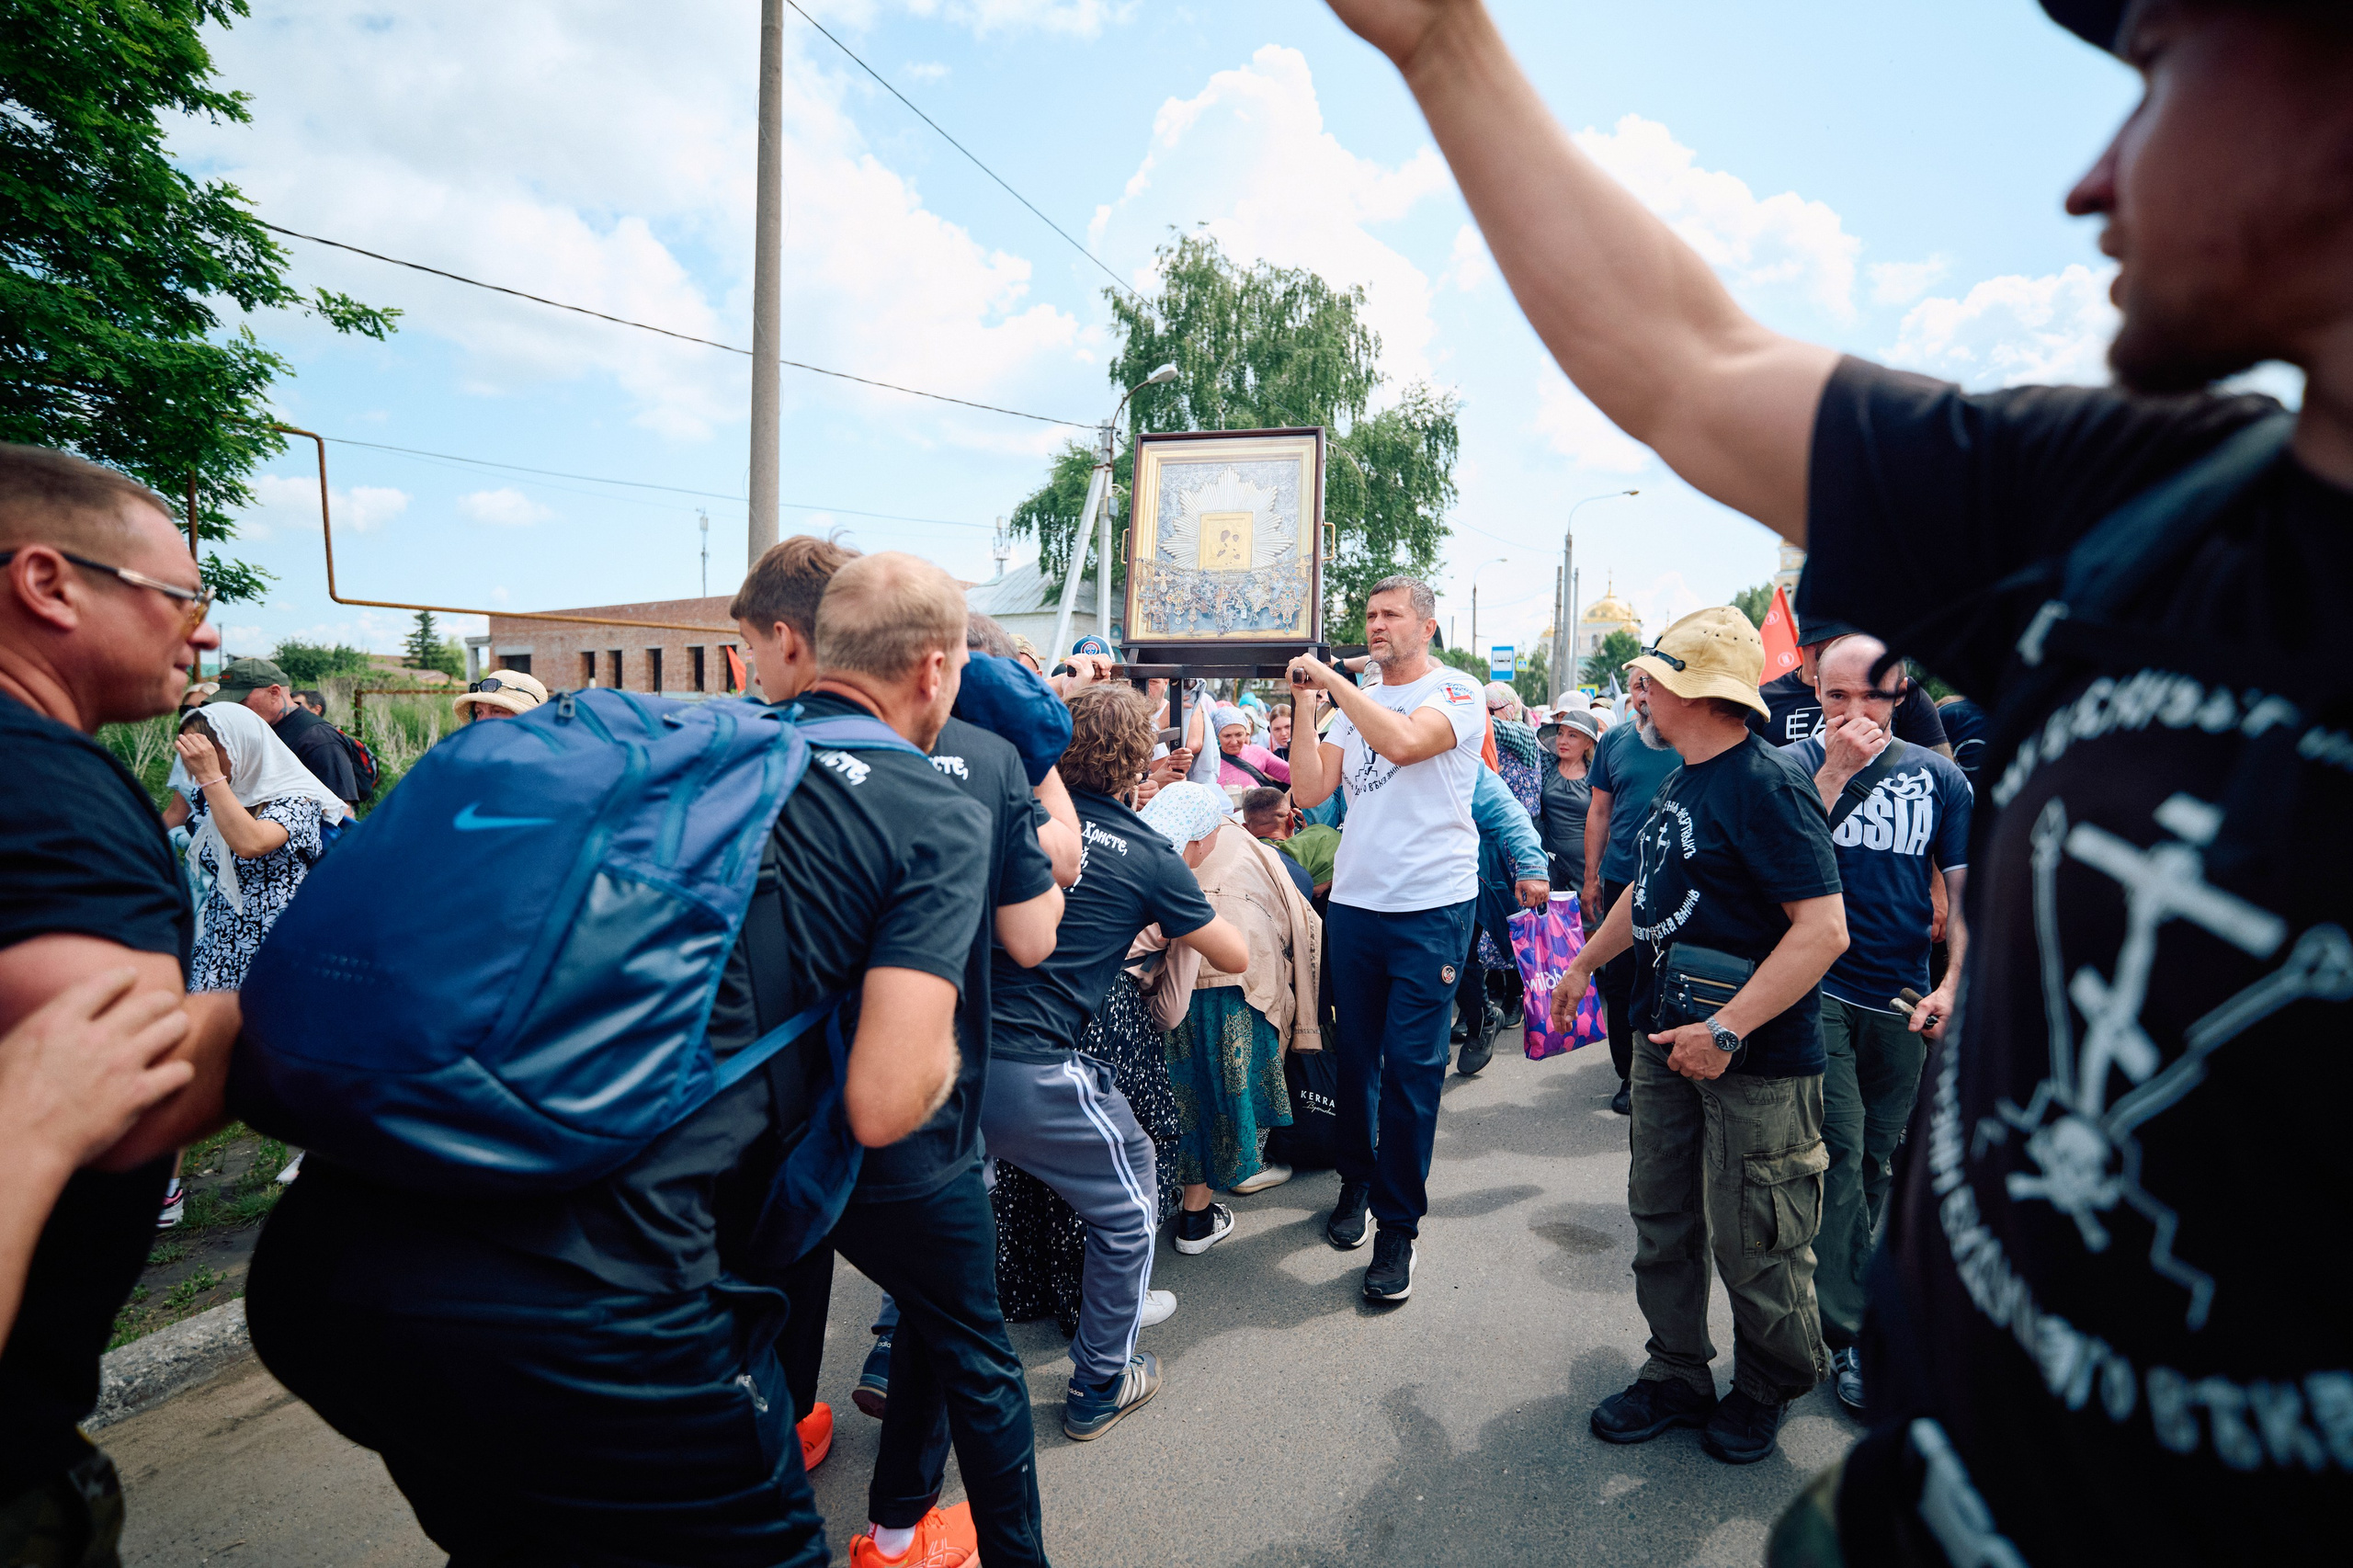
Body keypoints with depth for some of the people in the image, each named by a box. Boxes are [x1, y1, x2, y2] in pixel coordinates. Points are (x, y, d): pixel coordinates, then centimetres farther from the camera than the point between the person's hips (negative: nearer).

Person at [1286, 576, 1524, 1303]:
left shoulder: (1457, 691, -4)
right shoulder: (1354, 701, 12)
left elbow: (1405, 741, -25)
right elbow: (1310, 791, 4)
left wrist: (1331, 680, -17)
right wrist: (1305, 706, -2)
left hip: (1431, 907, -5)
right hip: (1354, 900, 5)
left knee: (1411, 1065, -3)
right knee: (1354, 1053, 14)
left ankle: (1398, 1227, 11)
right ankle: (1356, 1182, 34)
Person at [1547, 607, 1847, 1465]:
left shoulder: (1766, 787, -19)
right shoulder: (1679, 783, 10)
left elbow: (1824, 928, -25)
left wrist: (1727, 1029, -29)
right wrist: (1585, 963, 27)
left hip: (1755, 1061, -8)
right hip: (1668, 1039, 8)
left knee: (1750, 1243, 6)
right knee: (1661, 1219, 15)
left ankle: (1766, 1389, 33)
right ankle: (1677, 1377, 33)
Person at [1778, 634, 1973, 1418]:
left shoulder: (1937, 777, 4)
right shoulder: (1796, 765, -3)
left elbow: (1965, 890, 7)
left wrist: (1952, 984, -5)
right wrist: (1835, 769, -20)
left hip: (1901, 999, 4)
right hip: (1819, 991, -3)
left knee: (1878, 1162, 14)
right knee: (1841, 1154, -7)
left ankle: (1849, 1296, 32)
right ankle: (1846, 1334, 6)